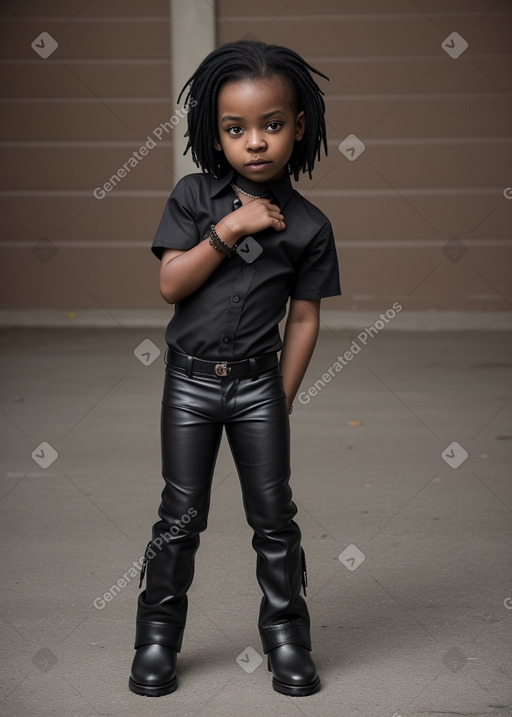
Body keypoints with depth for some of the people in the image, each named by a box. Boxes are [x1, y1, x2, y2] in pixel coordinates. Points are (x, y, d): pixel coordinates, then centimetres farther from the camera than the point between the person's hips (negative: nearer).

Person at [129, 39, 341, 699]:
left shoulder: (308, 225, -4)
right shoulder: (193, 196, -4)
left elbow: (305, 317, 1)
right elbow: (171, 285, -10)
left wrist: (283, 399, 0)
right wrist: (228, 230, -18)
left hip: (259, 382, 0)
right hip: (190, 378, 0)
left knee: (273, 516, 7)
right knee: (180, 517, 8)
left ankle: (286, 635, 22)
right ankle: (158, 637, 21)